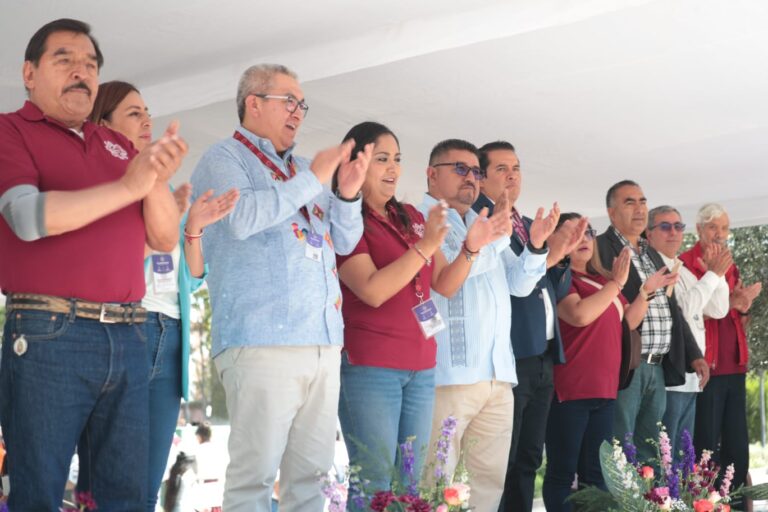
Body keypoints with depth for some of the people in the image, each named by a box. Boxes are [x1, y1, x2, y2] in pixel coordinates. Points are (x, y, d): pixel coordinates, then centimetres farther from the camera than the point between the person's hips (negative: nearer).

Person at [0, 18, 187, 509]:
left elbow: (165, 238, 13)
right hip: (47, 336, -5)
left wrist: (158, 182, -7)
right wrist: (128, 186, -13)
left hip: (127, 339, 5)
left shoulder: (120, 146, 16)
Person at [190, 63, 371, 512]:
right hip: (262, 340, -7)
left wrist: (348, 194, 2)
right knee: (255, 470, -8)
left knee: (312, 471, 9)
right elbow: (241, 217, -17)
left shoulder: (304, 170, 23)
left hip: (324, 341, 7)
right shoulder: (224, 158, 3)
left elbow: (344, 242, 21)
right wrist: (312, 180, -12)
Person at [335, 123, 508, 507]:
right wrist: (425, 245, -22)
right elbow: (373, 291, -18)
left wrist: (471, 248, -4)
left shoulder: (412, 217, 14)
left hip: (421, 367, 7)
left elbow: (445, 285, 13)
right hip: (369, 367, -7)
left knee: (410, 482, 9)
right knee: (375, 484, -5)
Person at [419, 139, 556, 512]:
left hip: (498, 374, 8)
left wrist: (536, 246, 2)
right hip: (448, 374, -7)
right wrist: (492, 239, -22)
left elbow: (519, 283, 19)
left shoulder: (488, 224, 23)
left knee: (493, 480, 9)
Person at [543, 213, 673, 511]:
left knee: (595, 473, 11)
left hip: (604, 387, 8)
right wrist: (617, 283, -15)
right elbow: (579, 314, -24)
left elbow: (628, 321, 21)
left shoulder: (601, 280, 16)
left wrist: (648, 290, 10)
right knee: (562, 472, -4)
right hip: (569, 389, -8)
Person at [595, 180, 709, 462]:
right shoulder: (599, 248, -6)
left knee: (650, 454, 11)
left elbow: (673, 311, 23)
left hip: (658, 368, 8)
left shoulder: (653, 255, 21)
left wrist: (693, 355, 18)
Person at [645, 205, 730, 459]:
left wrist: (718, 272, 4)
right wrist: (713, 274, -10)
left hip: (691, 374, 9)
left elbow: (719, 310, 17)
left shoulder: (685, 272, 19)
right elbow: (682, 308, -18)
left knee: (683, 454, 13)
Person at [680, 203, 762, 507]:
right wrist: (728, 302, -19)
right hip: (704, 367, -7)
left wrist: (743, 306, 1)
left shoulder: (731, 268, 18)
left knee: (737, 448, 6)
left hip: (733, 367, 7)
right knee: (706, 448, -5)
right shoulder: (685, 264, -4)